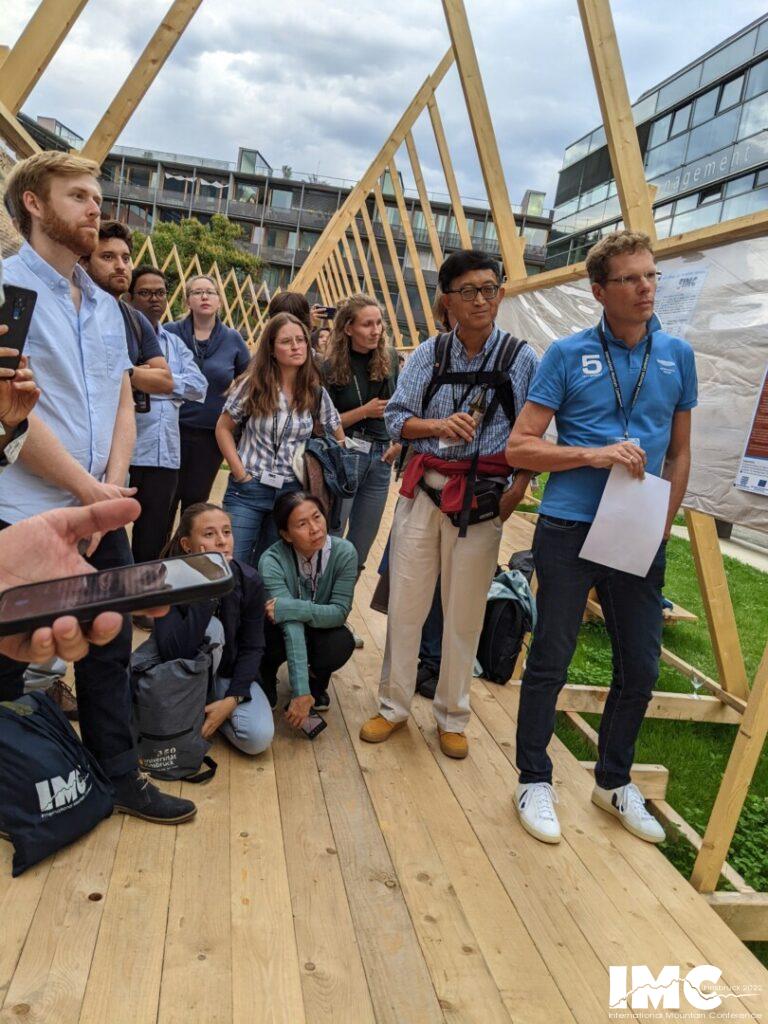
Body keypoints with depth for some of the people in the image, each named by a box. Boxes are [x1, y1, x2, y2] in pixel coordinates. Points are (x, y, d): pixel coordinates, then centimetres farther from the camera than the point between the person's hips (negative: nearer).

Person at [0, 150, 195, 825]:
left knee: (109, 652, 13)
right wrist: (89, 489, -14)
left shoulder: (106, 306, 14)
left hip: (104, 513, 6)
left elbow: (123, 404, 12)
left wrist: (112, 487, -3)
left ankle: (120, 776, 27)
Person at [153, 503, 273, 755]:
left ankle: (212, 709, 10)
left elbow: (252, 647, -8)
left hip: (231, 673, 3)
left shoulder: (249, 581, -16)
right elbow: (173, 653, -37)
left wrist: (232, 699, -21)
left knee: (259, 738, -21)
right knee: (212, 628, -33)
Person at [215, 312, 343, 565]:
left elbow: (338, 439, 12)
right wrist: (240, 473, -5)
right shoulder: (254, 384, -4)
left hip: (291, 493, 2)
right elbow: (224, 428, 3)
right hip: (248, 489, -2)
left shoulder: (316, 393, 1)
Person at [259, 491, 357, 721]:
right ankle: (266, 674, 2)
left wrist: (289, 608, -36)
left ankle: (317, 681, 4)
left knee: (342, 643, -32)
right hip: (281, 633, -1)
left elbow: (340, 611, -21)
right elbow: (291, 628, -36)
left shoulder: (344, 553, -22)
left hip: (319, 632, 2)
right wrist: (300, 692, -41)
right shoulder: (272, 561, -29)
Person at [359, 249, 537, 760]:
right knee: (406, 603, 5)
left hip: (483, 499, -2)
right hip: (424, 489, 2)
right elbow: (396, 417, 5)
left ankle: (452, 717, 24)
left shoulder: (523, 359, 1)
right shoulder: (429, 354, 6)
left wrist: (521, 483, -10)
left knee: (465, 614, 6)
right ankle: (394, 706, 23)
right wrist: (440, 424, -13)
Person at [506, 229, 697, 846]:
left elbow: (679, 453, 14)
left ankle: (615, 782, 34)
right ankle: (535, 782, 25)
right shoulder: (568, 355, -3)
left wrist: (664, 525, 5)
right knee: (551, 662, 5)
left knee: (640, 669, 11)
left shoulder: (678, 356, 7)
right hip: (569, 530, -3)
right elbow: (519, 448, -5)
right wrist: (594, 454, -17)